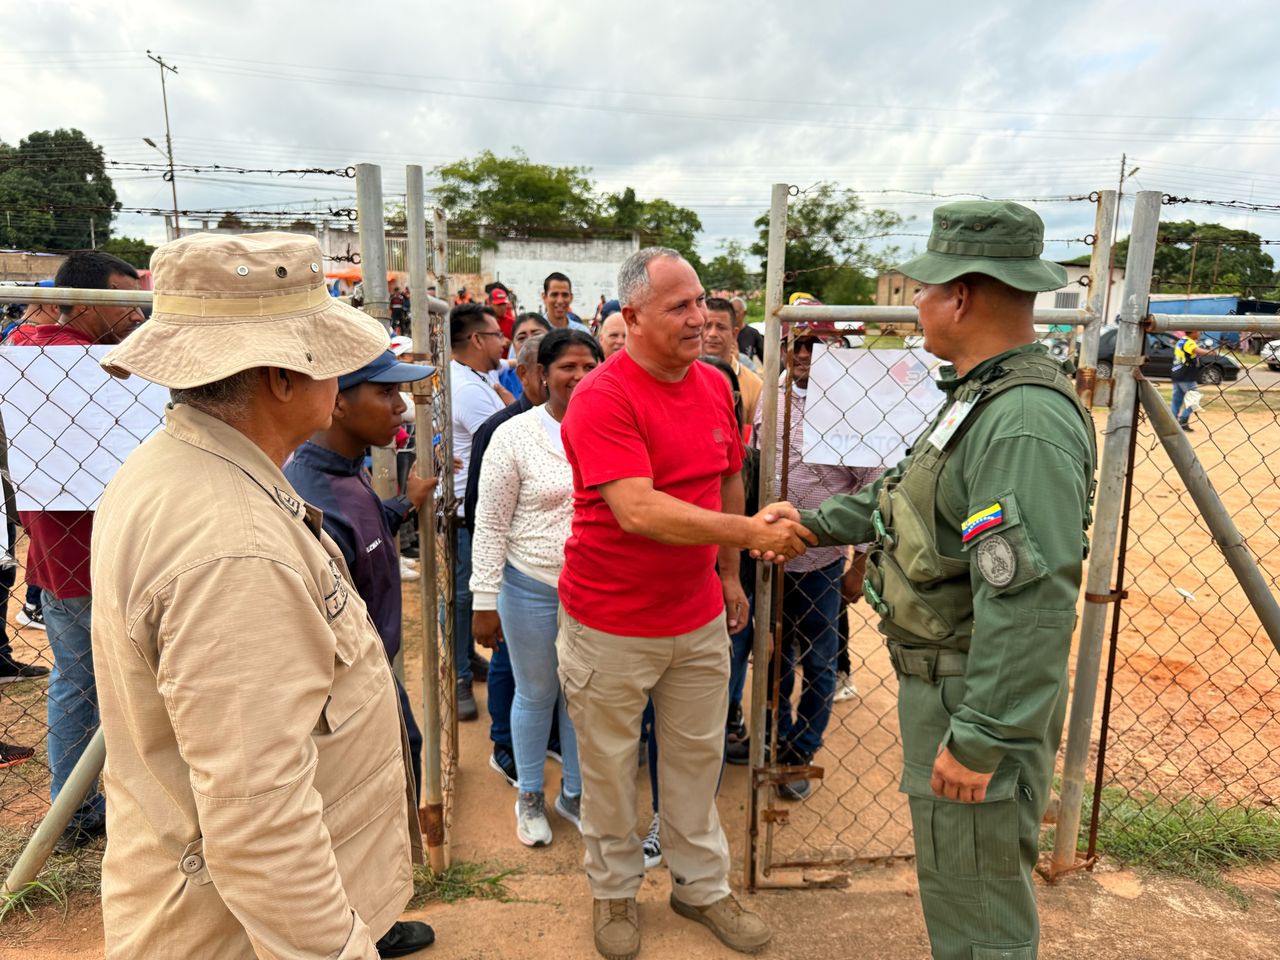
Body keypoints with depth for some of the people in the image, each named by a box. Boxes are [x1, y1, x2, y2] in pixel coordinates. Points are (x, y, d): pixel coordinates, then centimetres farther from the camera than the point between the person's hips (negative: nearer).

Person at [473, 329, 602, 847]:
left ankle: (574, 792, 39)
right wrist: (484, 601, -9)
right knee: (535, 695, 15)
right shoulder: (515, 435, -10)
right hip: (532, 590, -3)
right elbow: (490, 524, -7)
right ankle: (530, 797, 38)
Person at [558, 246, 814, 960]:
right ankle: (615, 890, 39)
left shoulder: (716, 386, 2)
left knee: (698, 757, 19)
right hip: (611, 625, -5)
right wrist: (749, 532, -32)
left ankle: (702, 884, 41)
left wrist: (730, 574, 16)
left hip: (700, 617, 6)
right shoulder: (603, 397, -20)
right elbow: (638, 510, -30)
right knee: (610, 765, 15)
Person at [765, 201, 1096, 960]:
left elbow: (1031, 602, -30)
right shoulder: (982, 397, 8)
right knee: (958, 876, 27)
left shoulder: (1026, 422, -26)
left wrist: (980, 738, -25)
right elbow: (913, 493, 19)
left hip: (982, 698, -10)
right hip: (940, 677, 10)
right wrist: (818, 521, 19)